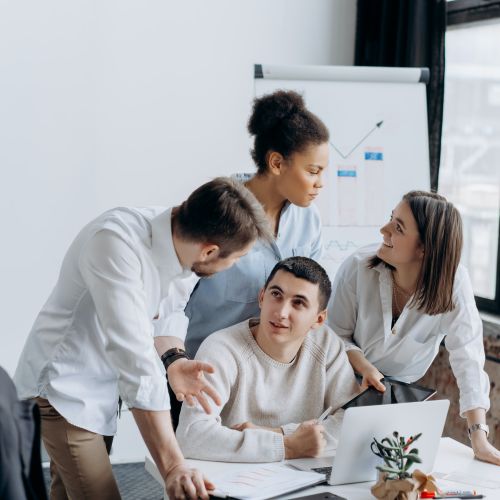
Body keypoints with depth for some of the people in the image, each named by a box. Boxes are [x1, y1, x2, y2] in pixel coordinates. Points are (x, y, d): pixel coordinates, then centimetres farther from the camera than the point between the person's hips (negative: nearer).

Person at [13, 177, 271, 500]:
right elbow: (133, 355, -37)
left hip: (104, 388, 7)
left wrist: (173, 362, -14)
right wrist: (173, 466, -39)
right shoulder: (116, 242, -31)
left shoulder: (188, 254, -9)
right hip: (64, 388, -7)